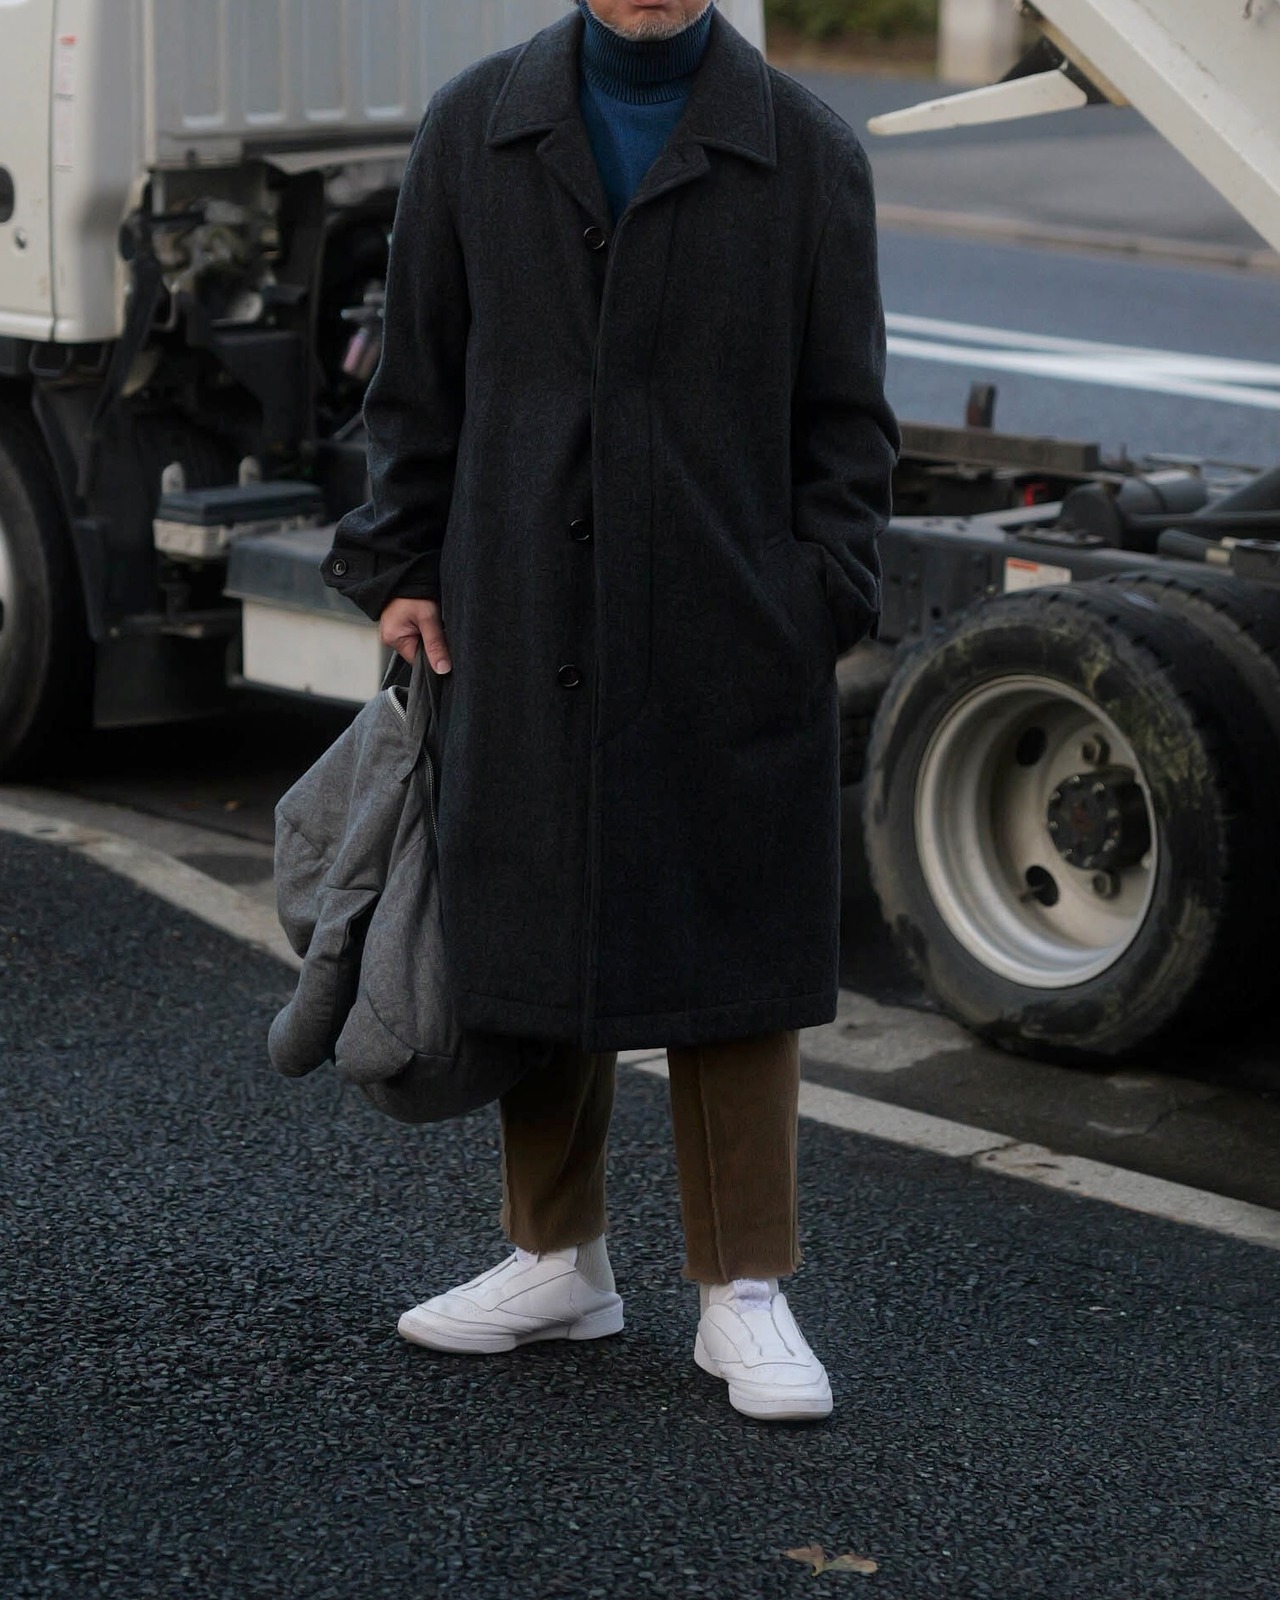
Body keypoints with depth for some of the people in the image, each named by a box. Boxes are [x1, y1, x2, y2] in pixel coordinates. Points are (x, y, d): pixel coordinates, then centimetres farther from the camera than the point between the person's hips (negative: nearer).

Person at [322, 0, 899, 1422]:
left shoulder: (806, 153, 0)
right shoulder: (475, 128, 6)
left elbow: (844, 414, 3)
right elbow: (419, 374, 10)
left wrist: (821, 601, -6)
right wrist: (401, 565, 5)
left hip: (727, 640, -2)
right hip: (525, 623, 2)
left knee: (730, 941, 2)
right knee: (530, 926, 10)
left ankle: (742, 1288, 13)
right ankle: (558, 1260, 26)